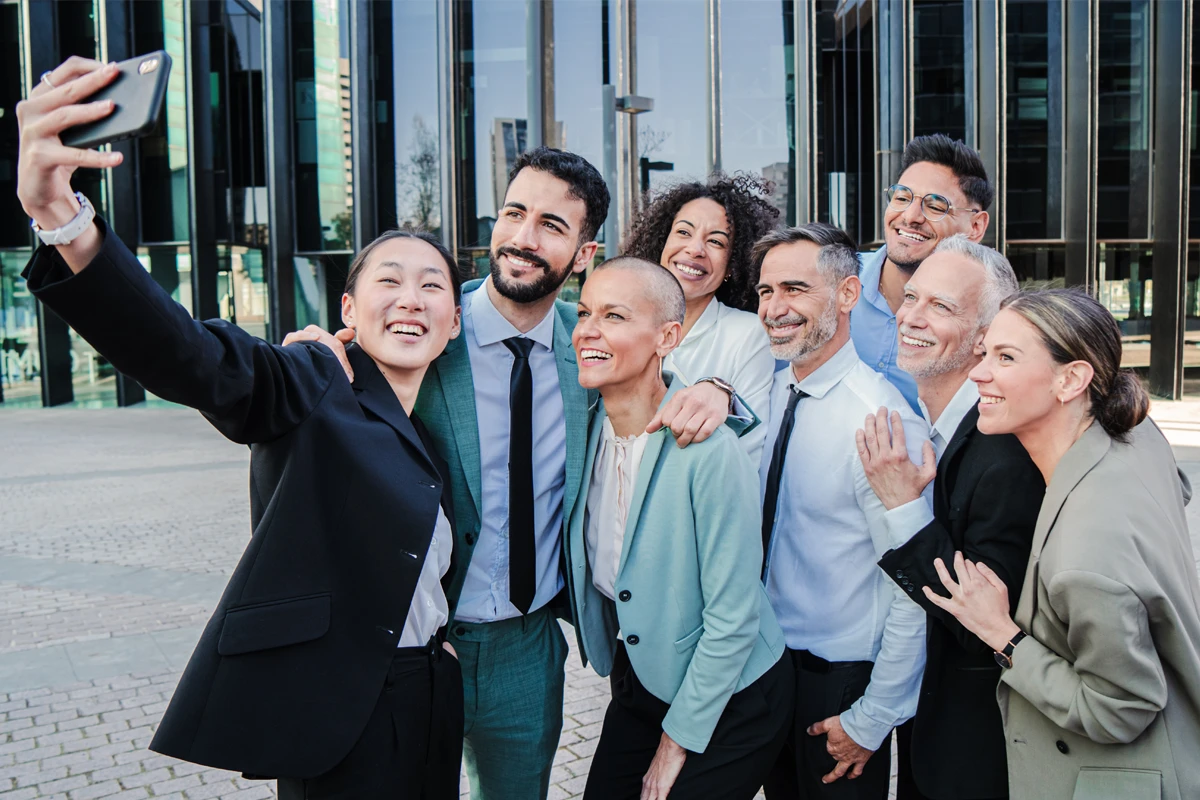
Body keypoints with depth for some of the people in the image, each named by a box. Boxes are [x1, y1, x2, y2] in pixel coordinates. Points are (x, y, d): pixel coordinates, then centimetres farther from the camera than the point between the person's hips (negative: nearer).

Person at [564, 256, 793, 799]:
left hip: (727, 705, -5)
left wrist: (677, 740, -12)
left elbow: (732, 620, -20)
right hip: (637, 687, 6)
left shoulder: (710, 452, -26)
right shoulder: (588, 428, -7)